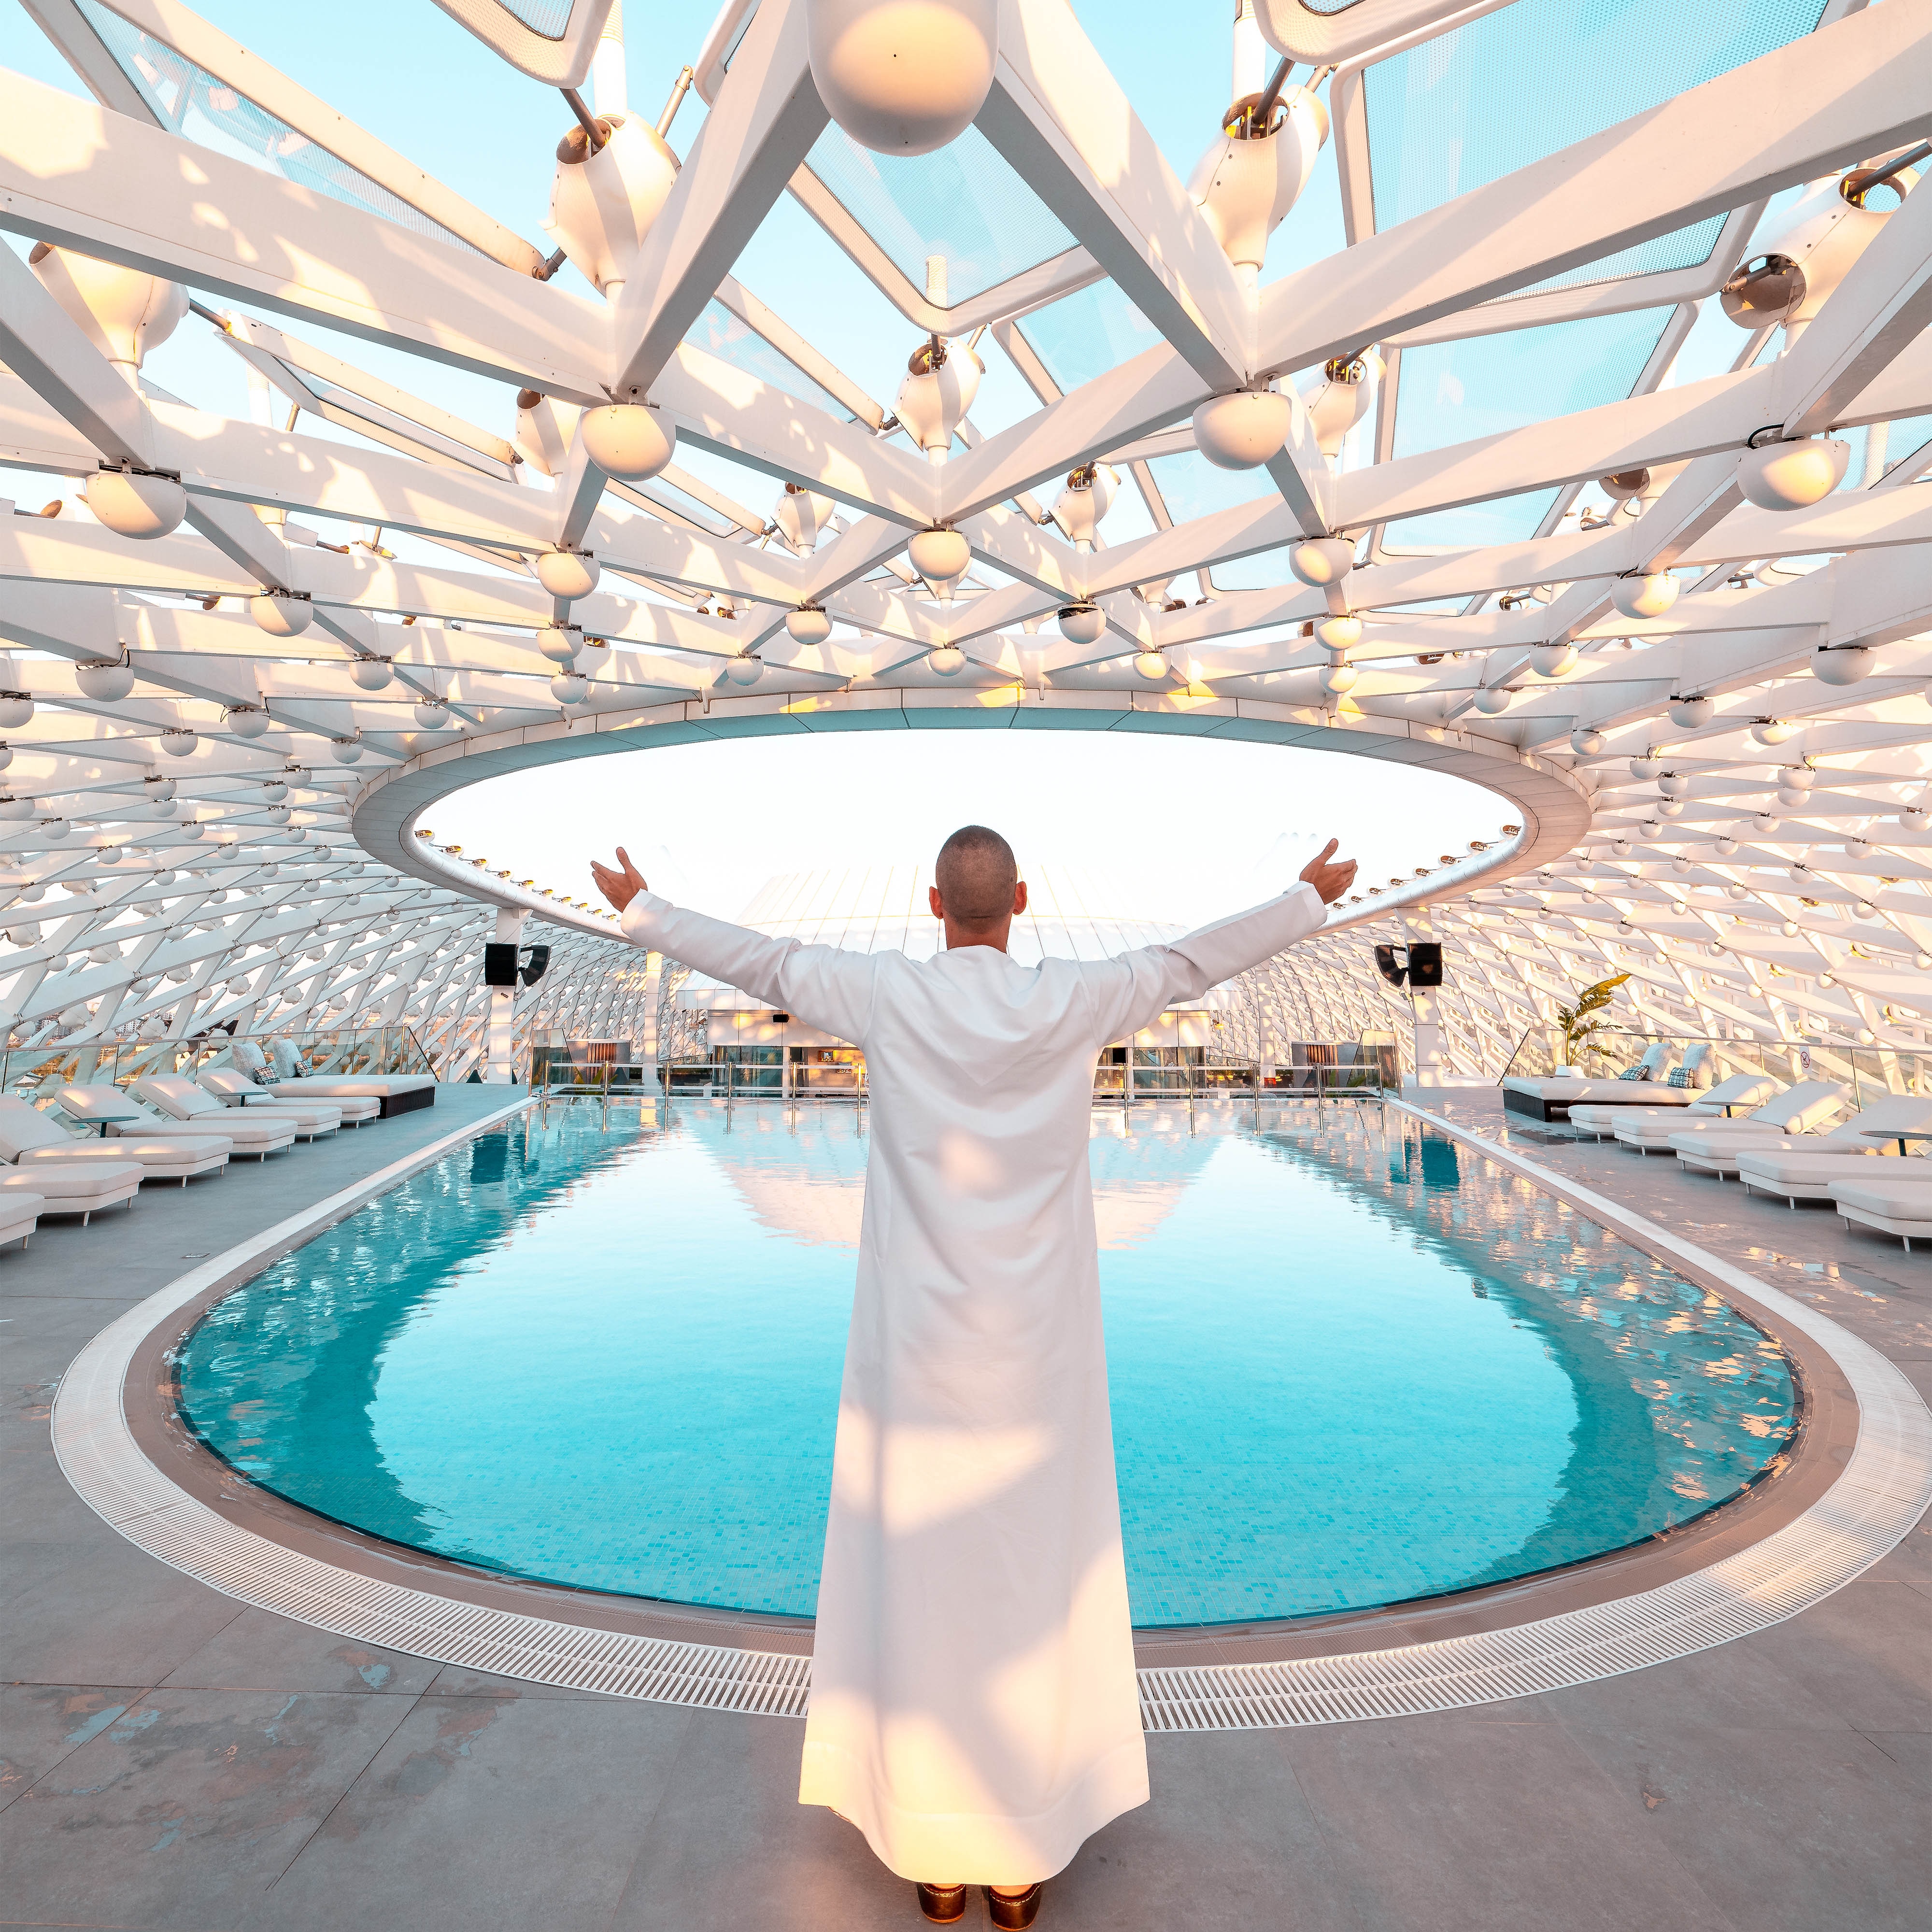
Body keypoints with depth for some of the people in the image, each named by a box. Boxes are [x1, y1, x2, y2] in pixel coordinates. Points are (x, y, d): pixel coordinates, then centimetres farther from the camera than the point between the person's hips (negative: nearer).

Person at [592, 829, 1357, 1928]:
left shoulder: (888, 994, -7)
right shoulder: (1076, 1001, -7)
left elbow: (754, 961, 5)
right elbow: (1197, 962, 6)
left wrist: (642, 911, 23)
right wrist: (1314, 898, 23)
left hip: (919, 1352, 0)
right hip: (1038, 1354, 1)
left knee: (920, 1577, 14)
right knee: (1033, 1579, 15)